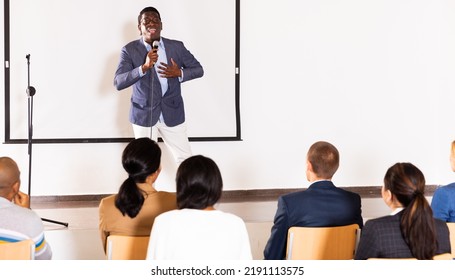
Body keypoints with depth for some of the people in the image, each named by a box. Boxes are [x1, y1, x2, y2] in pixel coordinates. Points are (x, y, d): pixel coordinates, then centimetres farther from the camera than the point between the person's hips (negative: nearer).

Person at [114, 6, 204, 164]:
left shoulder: (176, 46, -1)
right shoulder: (130, 50, -8)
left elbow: (198, 69, 7)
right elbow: (118, 83, -17)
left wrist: (179, 73, -14)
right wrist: (144, 67, -30)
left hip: (172, 112, 1)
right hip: (144, 114, -1)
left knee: (185, 158, 6)